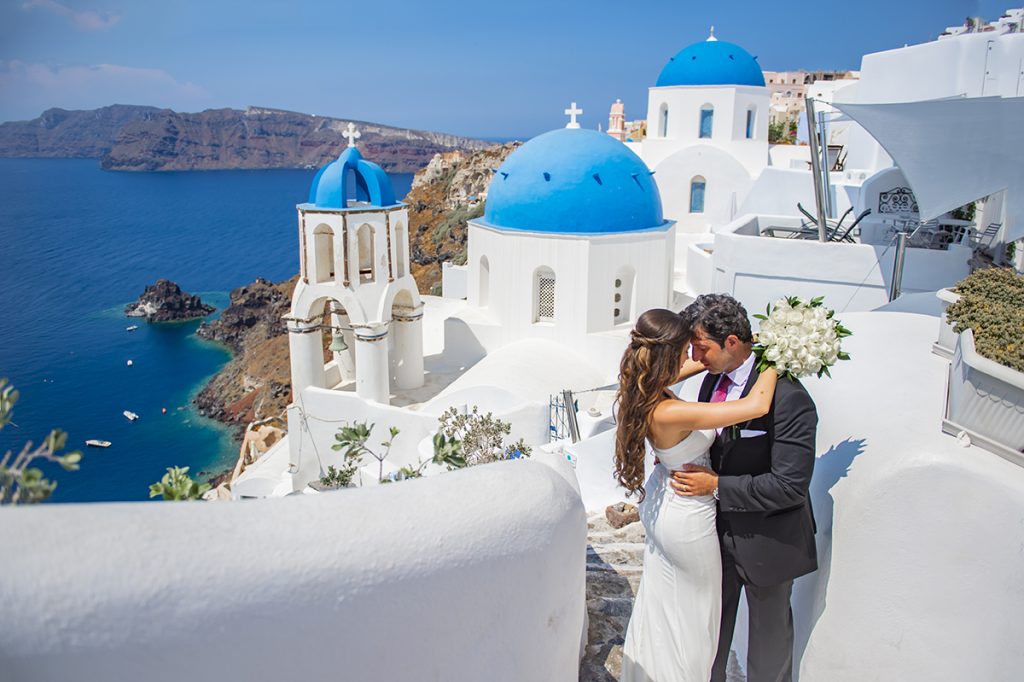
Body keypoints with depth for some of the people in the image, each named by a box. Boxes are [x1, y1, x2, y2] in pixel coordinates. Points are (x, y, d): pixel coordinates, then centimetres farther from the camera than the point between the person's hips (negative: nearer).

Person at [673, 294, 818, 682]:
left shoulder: (787, 397, -28)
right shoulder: (713, 378, -4)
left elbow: (790, 485, -28)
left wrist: (716, 485, -26)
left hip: (766, 540, -7)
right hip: (719, 529, 7)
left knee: (769, 632, 19)